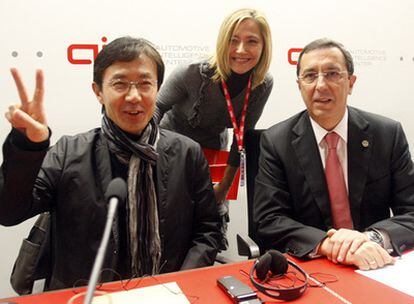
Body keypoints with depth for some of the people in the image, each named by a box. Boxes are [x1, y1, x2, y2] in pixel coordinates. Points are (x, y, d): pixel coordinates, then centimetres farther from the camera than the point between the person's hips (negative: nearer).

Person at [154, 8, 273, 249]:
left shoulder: (263, 85, -17)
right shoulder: (193, 74, -29)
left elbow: (243, 136, -6)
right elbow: (158, 107, -10)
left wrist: (225, 185, -1)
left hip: (213, 152, 3)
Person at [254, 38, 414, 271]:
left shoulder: (390, 134, 1)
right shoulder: (275, 142, -4)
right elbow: (268, 221, -9)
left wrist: (373, 238, -20)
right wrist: (326, 244, -25)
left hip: (376, 266, 2)